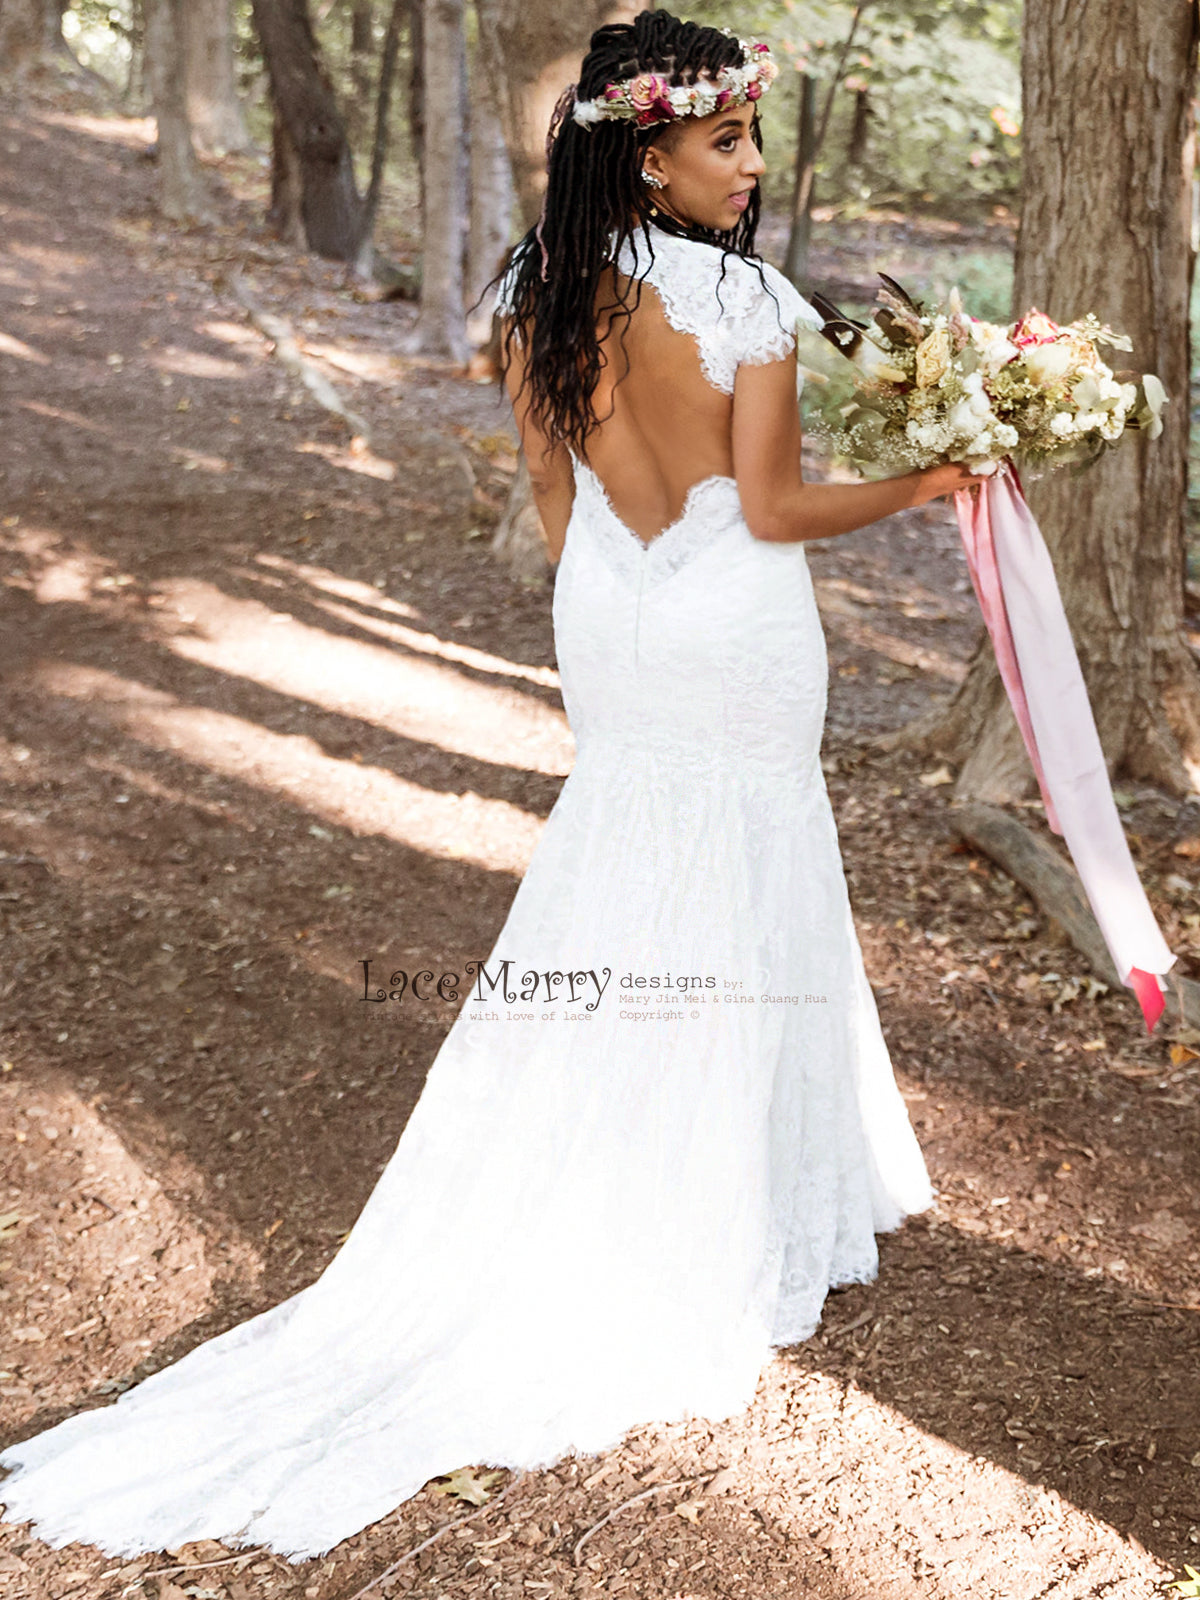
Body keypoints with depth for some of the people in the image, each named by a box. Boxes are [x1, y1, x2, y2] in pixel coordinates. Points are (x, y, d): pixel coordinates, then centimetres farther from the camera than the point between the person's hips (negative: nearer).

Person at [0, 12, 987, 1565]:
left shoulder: (536, 291, -1)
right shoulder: (743, 300, -19)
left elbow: (550, 483, 7)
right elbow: (772, 506, -16)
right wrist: (924, 481, -2)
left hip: (608, 620, 6)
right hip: (734, 626, -5)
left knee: (619, 887, 18)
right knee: (734, 900, 8)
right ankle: (715, 1241, 21)